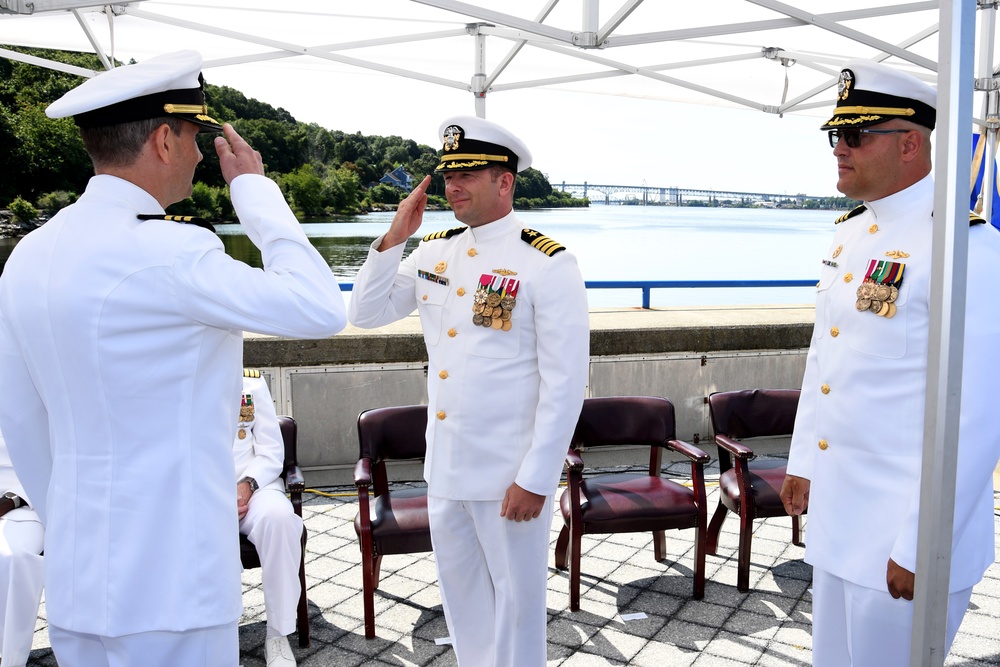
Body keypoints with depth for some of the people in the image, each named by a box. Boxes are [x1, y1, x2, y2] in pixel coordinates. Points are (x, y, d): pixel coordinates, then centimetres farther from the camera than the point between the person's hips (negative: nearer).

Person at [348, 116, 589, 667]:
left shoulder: (548, 264, -14)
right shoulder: (434, 251, 5)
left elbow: (566, 382, -15)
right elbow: (364, 314, 7)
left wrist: (535, 479, -16)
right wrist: (393, 238, -5)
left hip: (508, 472, -6)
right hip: (442, 465, 6)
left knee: (516, 596, 12)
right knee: (460, 591, 21)